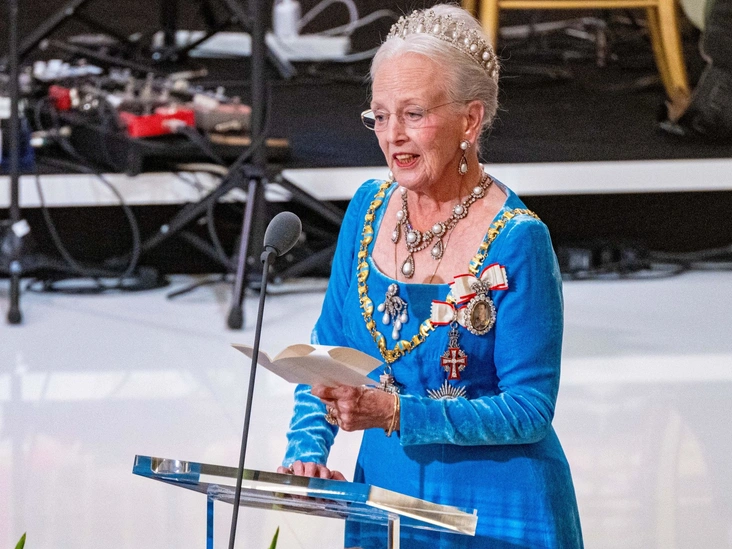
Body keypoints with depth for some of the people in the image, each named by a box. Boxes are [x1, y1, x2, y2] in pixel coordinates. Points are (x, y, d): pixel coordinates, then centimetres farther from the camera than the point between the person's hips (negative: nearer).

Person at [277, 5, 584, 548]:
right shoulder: (369, 209, 2)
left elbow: (530, 409, -17)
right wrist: (306, 451, -8)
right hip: (384, 497, 5)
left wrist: (397, 413, -26)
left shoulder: (517, 241, -16)